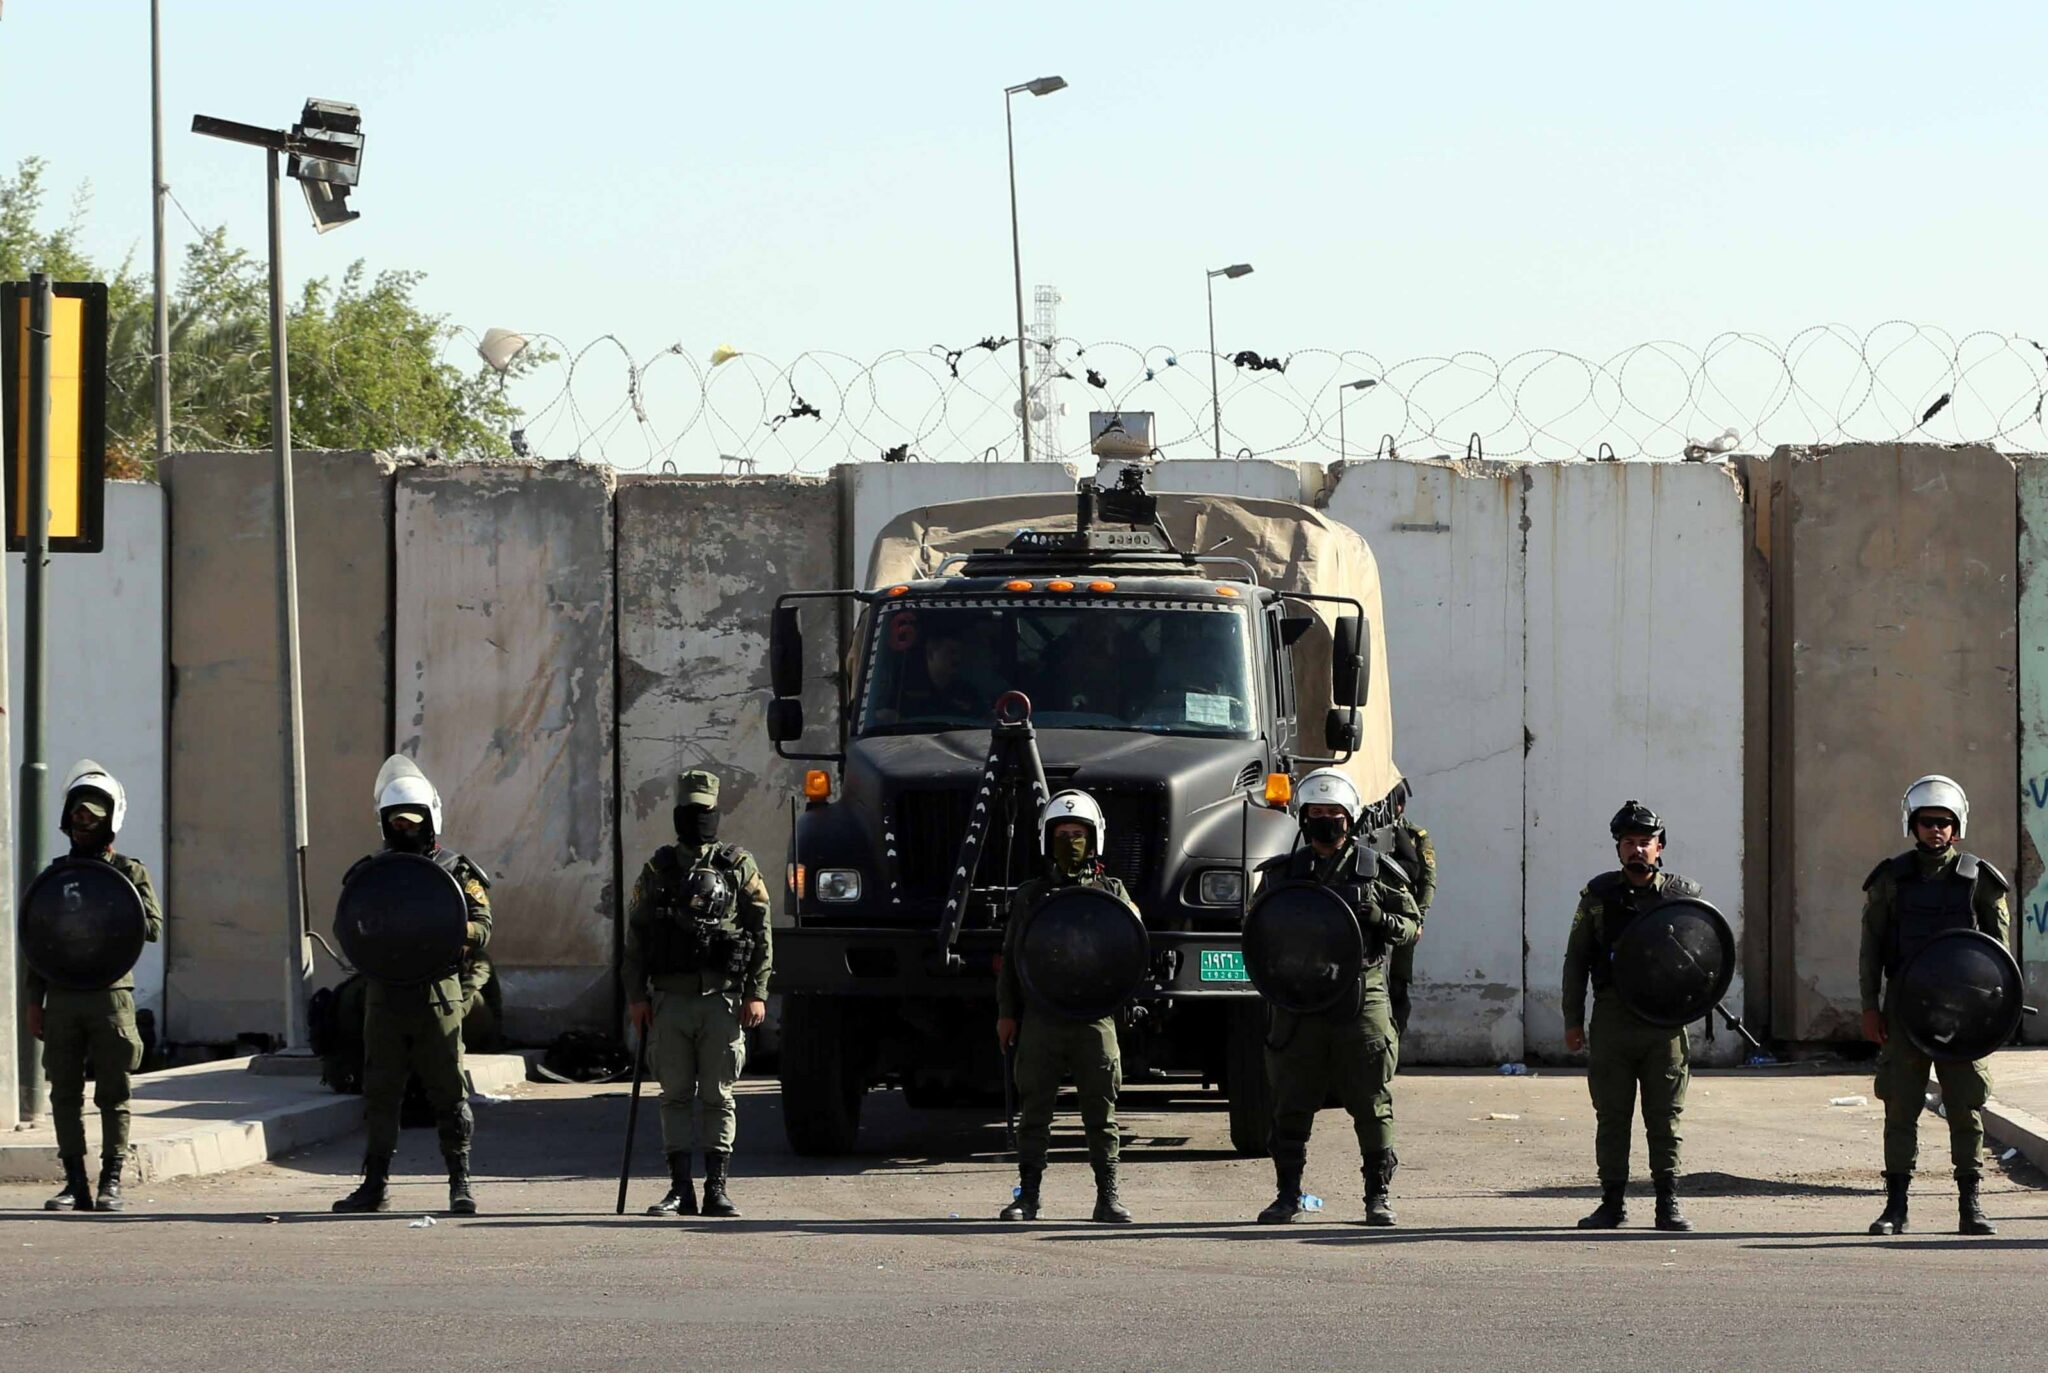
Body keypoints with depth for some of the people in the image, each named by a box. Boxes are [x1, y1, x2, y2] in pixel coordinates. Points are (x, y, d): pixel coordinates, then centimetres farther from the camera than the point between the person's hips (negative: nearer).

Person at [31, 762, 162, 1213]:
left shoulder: (129, 872, 6)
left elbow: (153, 927, -4)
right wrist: (34, 1002, 8)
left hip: (110, 994, -3)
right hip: (62, 997, 3)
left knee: (113, 1094, -4)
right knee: (65, 1092, 0)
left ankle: (111, 1182, -1)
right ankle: (75, 1183, 3)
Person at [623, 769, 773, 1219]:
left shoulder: (739, 867, 6)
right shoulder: (658, 869, 10)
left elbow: (761, 933, 4)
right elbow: (636, 935, 9)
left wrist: (757, 994, -5)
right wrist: (636, 996, 2)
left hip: (721, 998, -2)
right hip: (670, 998, 2)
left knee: (718, 1097, -1)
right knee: (676, 1096, 2)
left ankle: (717, 1189, 1)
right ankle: (680, 1189, 4)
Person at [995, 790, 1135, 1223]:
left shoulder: (1111, 892, 13)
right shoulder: (1029, 896, 13)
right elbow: (1010, 957, 13)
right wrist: (1006, 1012, 6)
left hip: (1095, 1017, 0)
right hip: (1040, 1018, 0)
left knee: (1101, 1111, 1)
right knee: (1034, 1110, 1)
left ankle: (1108, 1196, 5)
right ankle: (1027, 1197, 6)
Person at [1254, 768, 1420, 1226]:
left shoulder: (1375, 871, 7)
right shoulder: (1282, 872, 11)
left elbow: (1412, 926, 9)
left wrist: (1377, 919, -12)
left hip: (1361, 1003, -2)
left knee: (1372, 1104, 0)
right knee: (1291, 1105, 2)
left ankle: (1378, 1195, 6)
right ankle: (1287, 1194, 11)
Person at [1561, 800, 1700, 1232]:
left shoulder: (1683, 895, 6)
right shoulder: (1598, 895, 7)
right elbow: (1576, 960, 9)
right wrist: (1572, 1020, 4)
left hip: (1665, 1019, -1)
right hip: (1612, 1016, 1)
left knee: (1665, 1117, 1)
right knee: (1611, 1116, 3)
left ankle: (1668, 1205, 5)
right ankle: (1612, 1203, 9)